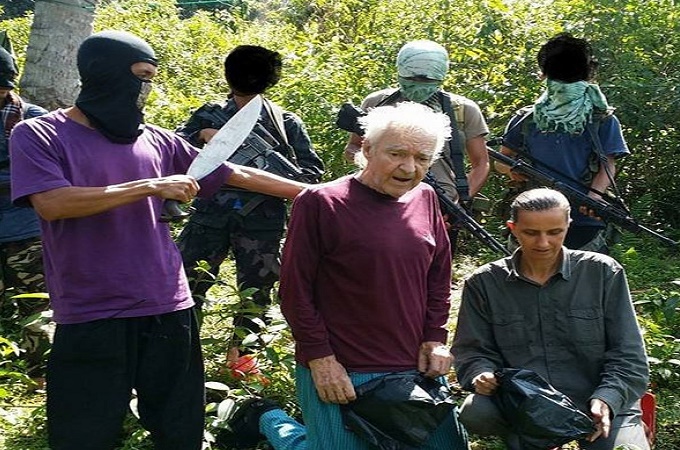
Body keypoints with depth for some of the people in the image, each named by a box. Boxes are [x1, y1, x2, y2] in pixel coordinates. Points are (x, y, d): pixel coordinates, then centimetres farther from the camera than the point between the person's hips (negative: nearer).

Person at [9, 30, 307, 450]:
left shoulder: (157, 141, 8)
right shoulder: (39, 135, -3)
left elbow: (238, 174, 11)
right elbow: (51, 204, -20)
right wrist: (151, 186, -18)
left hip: (169, 311, 4)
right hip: (90, 320, -4)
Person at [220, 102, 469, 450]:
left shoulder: (425, 199, 5)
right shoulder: (319, 203, -13)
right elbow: (295, 290, -11)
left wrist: (435, 338, 5)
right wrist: (319, 357, -13)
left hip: (414, 369, 6)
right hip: (339, 372, -6)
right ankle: (267, 418, 31)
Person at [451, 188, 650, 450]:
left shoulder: (603, 273, 5)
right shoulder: (484, 283, 7)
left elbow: (628, 357, 3)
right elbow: (473, 351, 9)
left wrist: (606, 399, -15)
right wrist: (482, 375, -15)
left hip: (600, 403, -1)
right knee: (474, 412, -30)